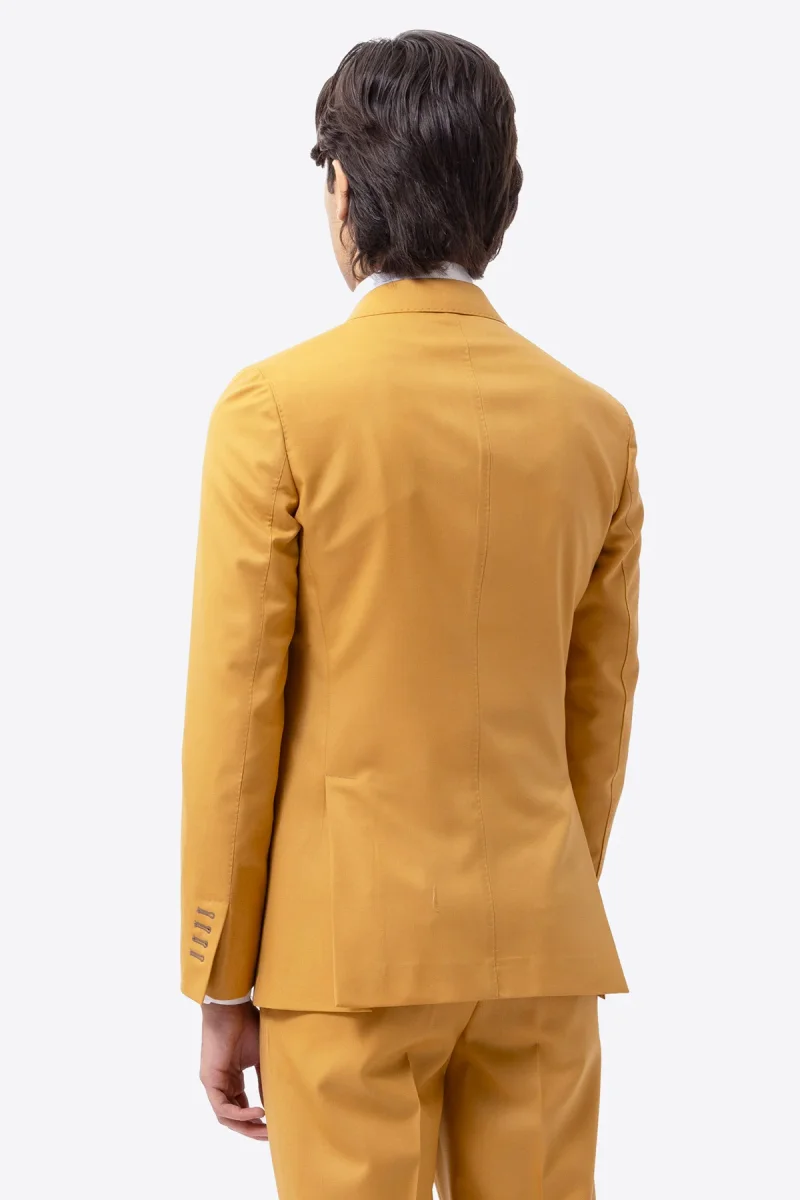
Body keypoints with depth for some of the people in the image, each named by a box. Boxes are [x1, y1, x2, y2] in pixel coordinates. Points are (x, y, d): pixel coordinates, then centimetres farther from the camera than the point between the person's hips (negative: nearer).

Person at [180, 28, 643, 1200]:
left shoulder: (277, 408, -9)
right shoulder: (593, 424, 2)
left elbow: (234, 717, -8)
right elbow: (601, 718, 9)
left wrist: (222, 985, 0)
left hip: (349, 941, -3)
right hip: (540, 947, 4)